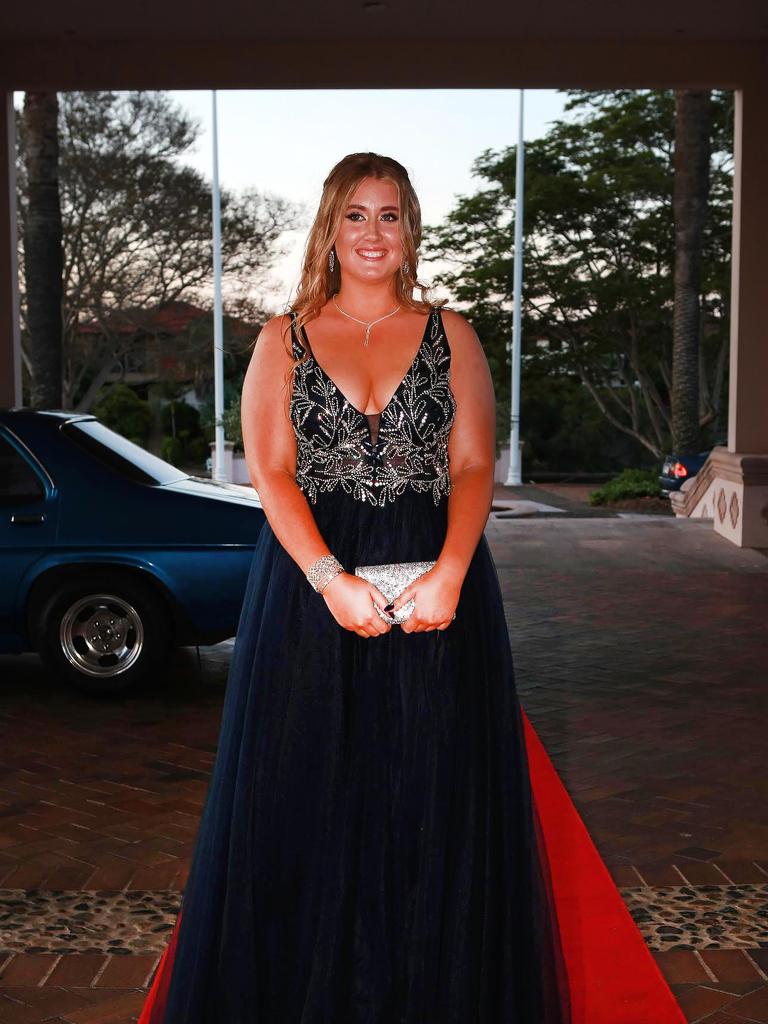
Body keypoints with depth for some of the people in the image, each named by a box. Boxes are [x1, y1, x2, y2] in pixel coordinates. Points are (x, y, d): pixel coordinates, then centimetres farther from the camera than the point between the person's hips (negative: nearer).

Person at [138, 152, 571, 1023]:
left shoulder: (451, 335, 9)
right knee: (309, 792, 4)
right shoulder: (284, 339, 8)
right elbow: (270, 470, -1)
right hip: (309, 584, 0)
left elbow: (474, 466, 2)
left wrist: (449, 574, -15)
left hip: (436, 586, 0)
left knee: (432, 798, 3)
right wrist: (332, 582, -15)